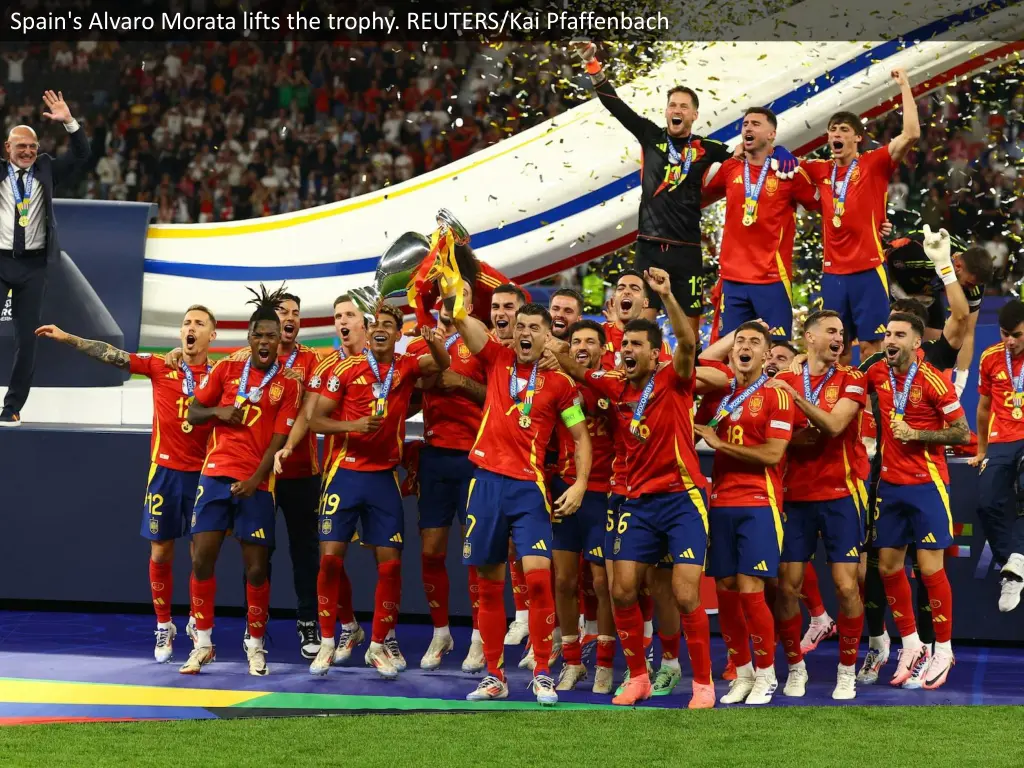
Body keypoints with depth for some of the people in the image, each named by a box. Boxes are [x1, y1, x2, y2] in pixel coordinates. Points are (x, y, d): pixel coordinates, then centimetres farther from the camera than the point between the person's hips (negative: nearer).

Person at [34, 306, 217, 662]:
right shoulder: (160, 367, 2)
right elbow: (113, 355, -1)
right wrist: (68, 338, -7)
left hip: (203, 474, -1)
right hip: (165, 470, 1)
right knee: (160, 552, 5)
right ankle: (163, 627, 17)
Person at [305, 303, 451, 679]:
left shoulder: (407, 367, 3)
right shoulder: (347, 368, -2)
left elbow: (442, 364, -17)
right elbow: (316, 420, -2)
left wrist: (435, 343, -39)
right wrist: (353, 425, -19)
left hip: (384, 475, 2)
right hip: (345, 473, -2)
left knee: (390, 563, -1)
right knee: (330, 558, -6)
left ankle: (379, 645, 11)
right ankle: (327, 644, 5)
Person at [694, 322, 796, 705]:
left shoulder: (775, 395, -3)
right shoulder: (717, 393, 13)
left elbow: (773, 454, -12)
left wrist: (720, 443, -10)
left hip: (759, 504, -5)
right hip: (721, 502, 5)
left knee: (750, 590, -10)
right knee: (726, 591, 4)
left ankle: (766, 675, 3)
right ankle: (742, 674, 16)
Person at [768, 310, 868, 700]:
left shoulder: (850, 379, 1)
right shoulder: (783, 381, 6)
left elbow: (833, 424, -15)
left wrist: (796, 397, -20)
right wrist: (792, 438, -13)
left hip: (840, 495, -2)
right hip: (795, 496, 2)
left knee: (846, 585, -7)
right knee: (787, 584, -1)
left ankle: (847, 672, 6)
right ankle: (795, 669, 15)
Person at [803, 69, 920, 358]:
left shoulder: (874, 164, -3)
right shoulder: (821, 170, 10)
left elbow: (911, 134, -15)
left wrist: (904, 86, -13)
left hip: (868, 270, -5)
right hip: (832, 272, 5)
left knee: (870, 345, -4)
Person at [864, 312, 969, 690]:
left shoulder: (932, 381, -13)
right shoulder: (878, 373, 3)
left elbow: (962, 433, -11)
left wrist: (916, 434, -18)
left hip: (926, 485, -6)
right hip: (890, 483, 6)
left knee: (930, 567, -5)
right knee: (888, 566, 7)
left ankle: (943, 650, 7)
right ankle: (911, 646, 20)